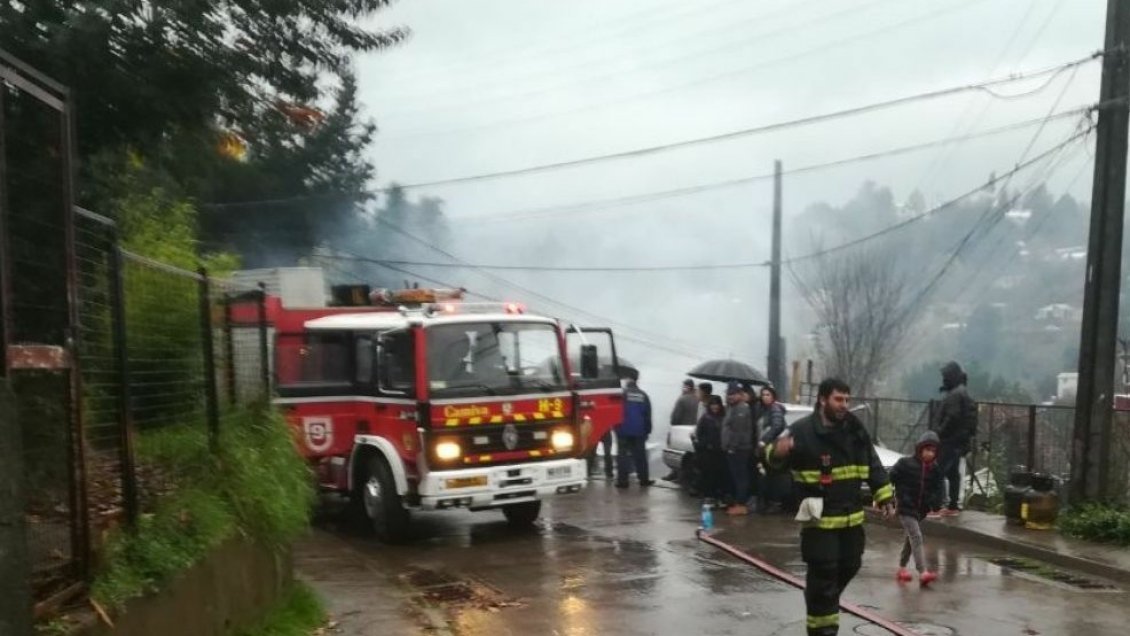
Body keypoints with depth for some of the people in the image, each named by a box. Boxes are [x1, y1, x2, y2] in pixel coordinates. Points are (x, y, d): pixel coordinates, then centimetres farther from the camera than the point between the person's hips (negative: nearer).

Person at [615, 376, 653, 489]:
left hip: (623, 430, -3)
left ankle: (622, 480, -5)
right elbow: (648, 415, 9)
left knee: (622, 455, -1)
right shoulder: (643, 395, 8)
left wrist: (615, 426, 3)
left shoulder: (622, 393, -4)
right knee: (640, 455, 11)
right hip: (639, 431, 3)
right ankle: (644, 479, 14)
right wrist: (647, 430, 15)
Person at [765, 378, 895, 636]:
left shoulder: (855, 429, 4)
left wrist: (885, 496, 7)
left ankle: (824, 605, 44)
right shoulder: (803, 431, -16)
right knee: (823, 573, -5)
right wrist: (777, 451, -44)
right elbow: (772, 455, -20)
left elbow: (873, 466, 13)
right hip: (820, 518, -7)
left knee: (849, 566, 19)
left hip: (852, 515, 7)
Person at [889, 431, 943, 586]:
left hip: (921, 510, 7)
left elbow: (937, 490, 5)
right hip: (905, 508, -7)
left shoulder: (935, 470, 3)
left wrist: (936, 505, -11)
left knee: (911, 539, 19)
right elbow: (890, 479, -7)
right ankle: (923, 572, -24)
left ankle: (901, 569, 35)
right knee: (916, 537, -18)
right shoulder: (905, 464, -13)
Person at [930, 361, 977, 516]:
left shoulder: (955, 395, -16)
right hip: (958, 440, 11)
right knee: (953, 473, 13)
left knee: (940, 472, -10)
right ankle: (953, 506, 18)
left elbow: (952, 418, -23)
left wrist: (939, 433, -14)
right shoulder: (963, 393, 18)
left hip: (950, 440, -11)